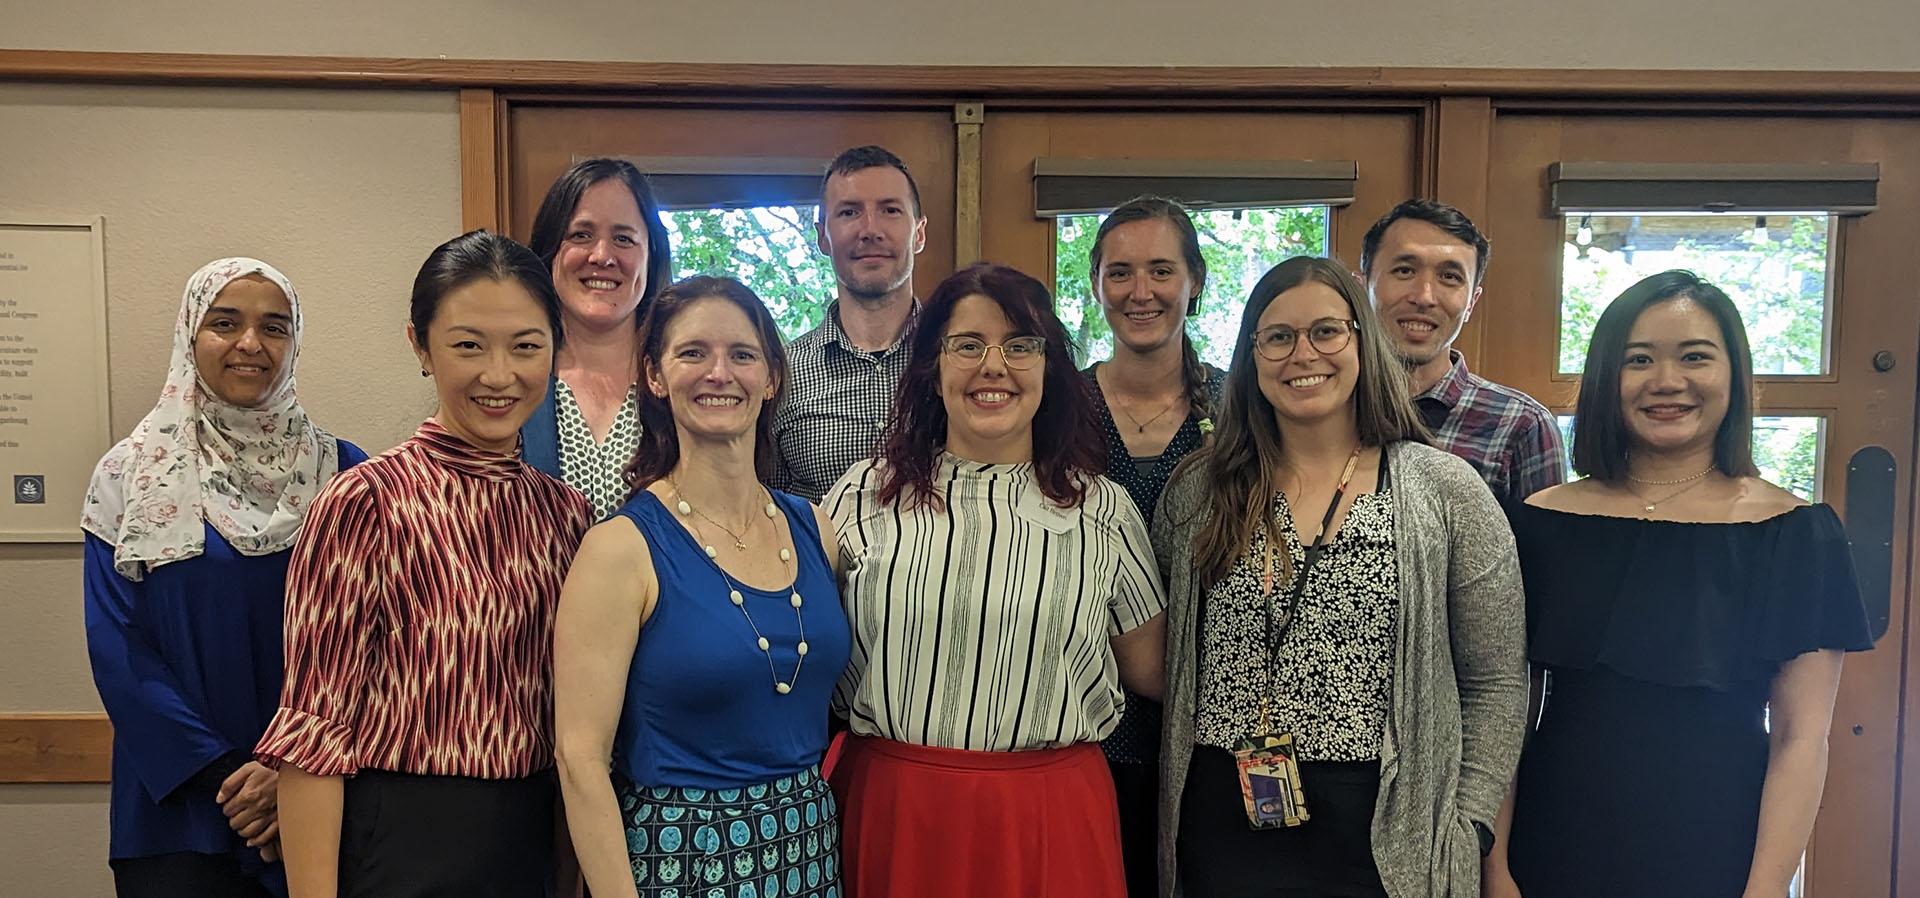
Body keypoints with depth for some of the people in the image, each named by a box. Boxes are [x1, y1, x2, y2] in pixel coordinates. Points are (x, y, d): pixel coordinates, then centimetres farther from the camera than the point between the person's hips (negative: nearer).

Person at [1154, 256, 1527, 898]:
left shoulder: (1446, 491, -2)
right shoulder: (1200, 490, 3)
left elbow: (1496, 686, 0)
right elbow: (1165, 665, 9)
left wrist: (1465, 832, -6)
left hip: (1382, 840, -1)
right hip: (1223, 828, 2)